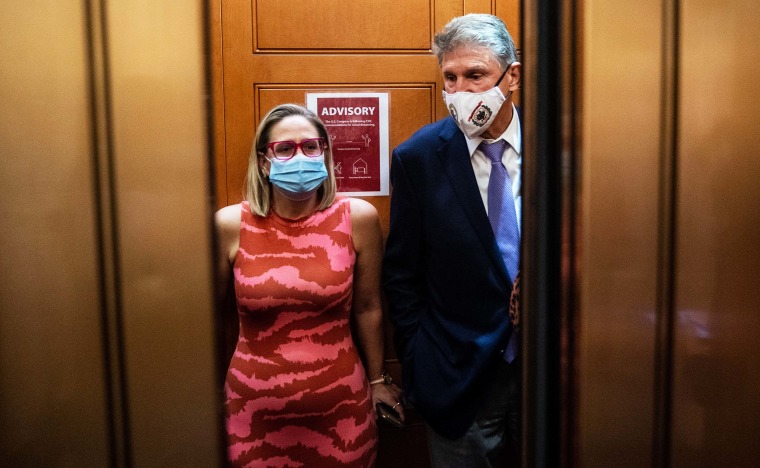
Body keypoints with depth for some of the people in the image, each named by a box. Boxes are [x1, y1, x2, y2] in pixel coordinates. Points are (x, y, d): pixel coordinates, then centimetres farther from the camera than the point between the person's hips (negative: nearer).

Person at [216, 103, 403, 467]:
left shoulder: (358, 217, -8)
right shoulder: (231, 224, -8)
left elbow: (367, 308, 3)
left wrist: (377, 380, 13)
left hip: (340, 406, 0)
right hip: (255, 410, 0)